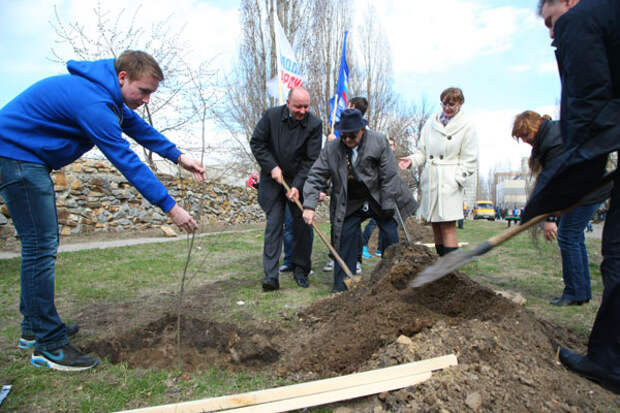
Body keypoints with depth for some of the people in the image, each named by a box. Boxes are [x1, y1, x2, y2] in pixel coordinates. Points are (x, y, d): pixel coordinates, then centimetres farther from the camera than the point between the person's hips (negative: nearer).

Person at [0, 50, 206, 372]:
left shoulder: (109, 93, 4)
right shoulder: (93, 103, -28)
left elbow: (138, 127, 14)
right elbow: (127, 162, -29)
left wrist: (179, 156, 8)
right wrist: (170, 207, -25)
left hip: (27, 160, 11)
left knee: (42, 245, 13)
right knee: (41, 248, -12)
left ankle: (33, 327, 25)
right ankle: (48, 346, -3)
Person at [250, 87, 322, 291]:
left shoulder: (314, 124, -10)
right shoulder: (272, 115, -8)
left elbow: (311, 159, -11)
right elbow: (256, 143, 0)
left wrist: (297, 185, -18)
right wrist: (272, 167, -11)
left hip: (300, 181, 0)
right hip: (273, 179, 0)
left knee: (302, 225, 2)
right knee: (273, 224, -5)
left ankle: (301, 270, 17)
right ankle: (271, 275, -3)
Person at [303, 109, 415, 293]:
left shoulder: (379, 142, -13)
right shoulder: (331, 150, -10)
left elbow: (390, 176, -11)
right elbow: (316, 177, -9)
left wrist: (388, 205, -12)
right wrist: (309, 206, -19)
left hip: (379, 199, 0)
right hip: (350, 203, 1)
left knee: (391, 237, 5)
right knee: (345, 237, -4)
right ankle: (342, 283, 9)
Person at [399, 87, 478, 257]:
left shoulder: (466, 126, 1)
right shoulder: (431, 122, 12)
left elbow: (470, 160, 0)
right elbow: (422, 151, 14)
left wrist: (457, 179, -11)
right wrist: (412, 160, -5)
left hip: (450, 184, -4)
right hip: (430, 180, 5)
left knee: (447, 227, -10)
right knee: (436, 226, 10)